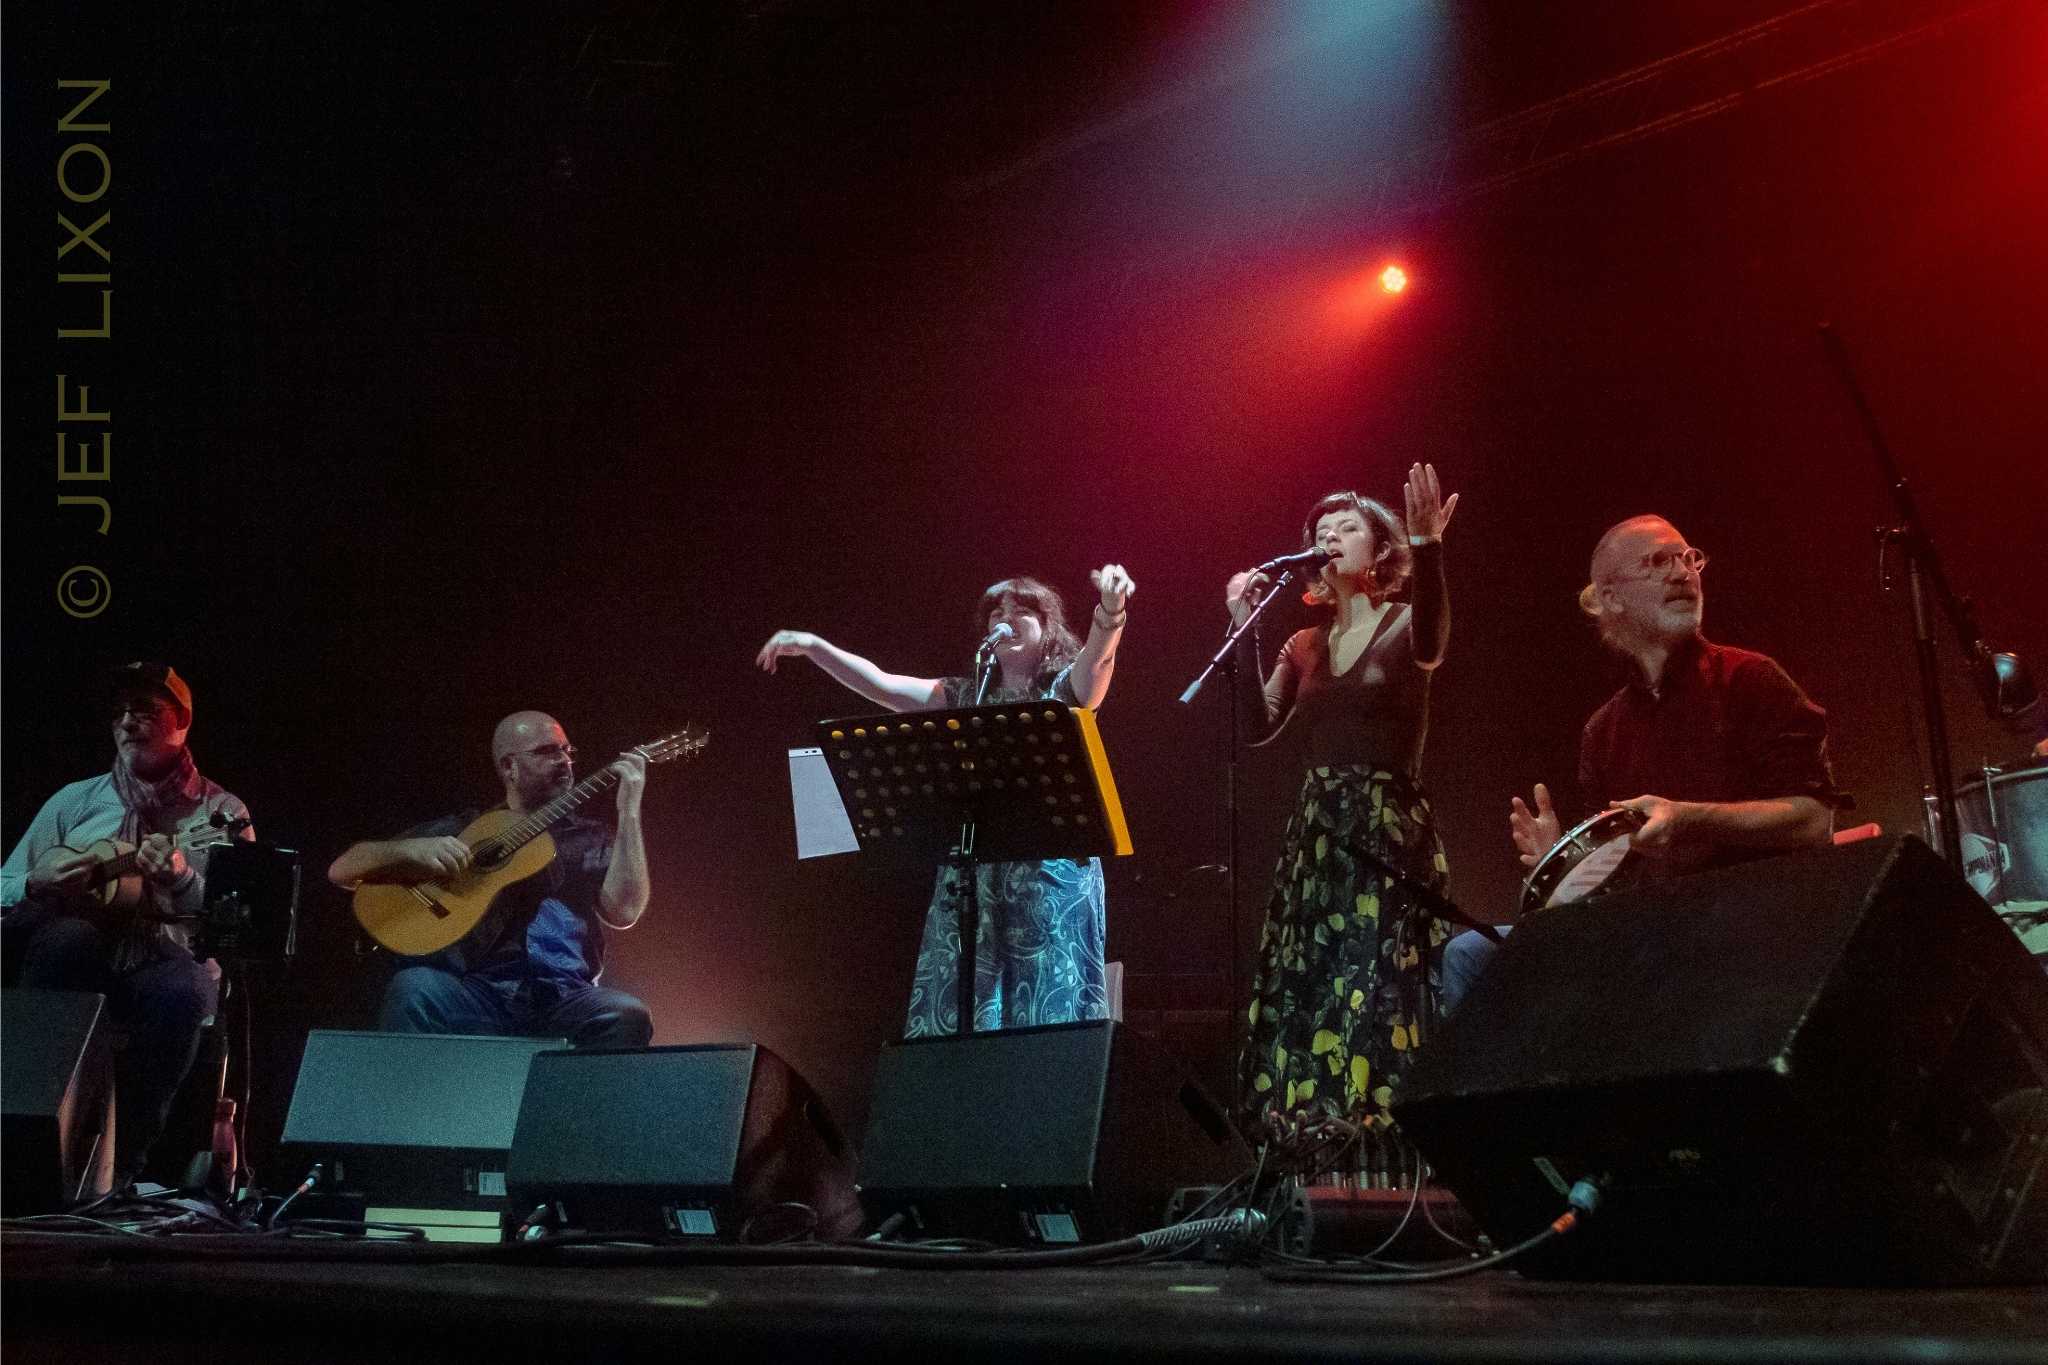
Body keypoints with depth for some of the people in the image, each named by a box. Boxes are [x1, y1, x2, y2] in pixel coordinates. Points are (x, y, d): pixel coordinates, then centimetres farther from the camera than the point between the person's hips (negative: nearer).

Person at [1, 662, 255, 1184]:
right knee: (67, 936, -35)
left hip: (169, 959, -1)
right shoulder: (75, 801, 20)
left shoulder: (222, 812, 13)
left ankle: (120, 1164, -25)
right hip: (76, 962, 1)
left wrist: (181, 876, -15)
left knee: (181, 992, -37)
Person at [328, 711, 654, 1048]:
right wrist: (411, 849, -8)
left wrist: (629, 811, -5)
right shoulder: (458, 830, 17)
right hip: (476, 992, 0)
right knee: (414, 986, -32)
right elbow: (342, 871, 13)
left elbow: (623, 912, -1)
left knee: (628, 1017, -31)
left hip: (564, 1000, 0)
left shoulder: (591, 839, 17)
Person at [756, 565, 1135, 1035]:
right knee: (959, 1013, 1)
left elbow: (1096, 656, -17)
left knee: (1048, 1012, -6)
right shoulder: (965, 696, 16)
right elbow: (880, 685, 11)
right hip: (970, 876, 4)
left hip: (1051, 872, -4)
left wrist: (1111, 611, -39)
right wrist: (813, 646, 1)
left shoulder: (1067, 688, 4)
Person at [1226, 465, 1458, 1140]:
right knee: (1302, 995, 2)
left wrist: (1427, 550, -40)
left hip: (1389, 833, -6)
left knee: (1377, 993, -12)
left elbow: (1429, 646, -25)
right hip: (1315, 835, 6)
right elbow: (1264, 725, 2)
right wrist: (1243, 627, -3)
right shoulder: (1304, 645, 16)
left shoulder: (1405, 623, 1)